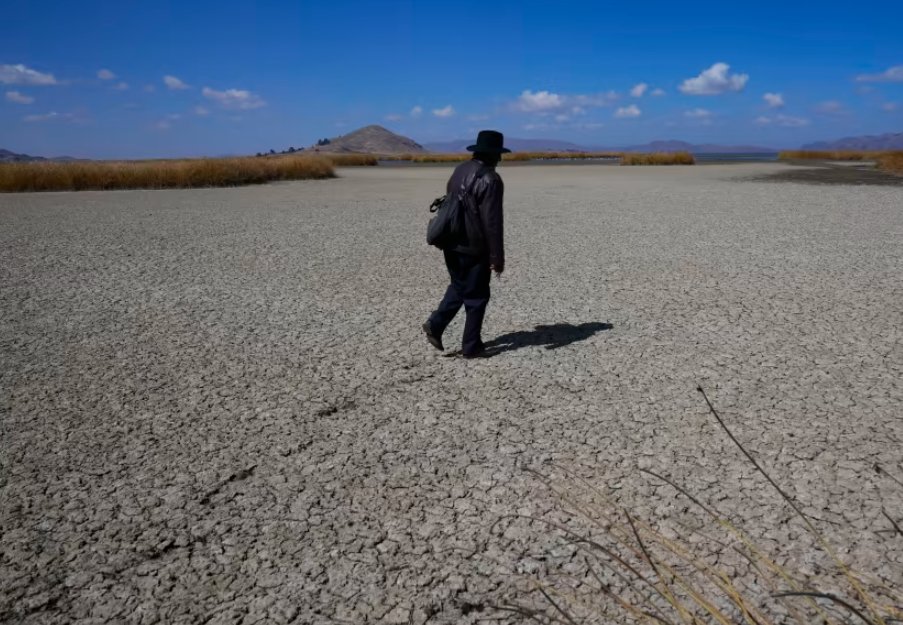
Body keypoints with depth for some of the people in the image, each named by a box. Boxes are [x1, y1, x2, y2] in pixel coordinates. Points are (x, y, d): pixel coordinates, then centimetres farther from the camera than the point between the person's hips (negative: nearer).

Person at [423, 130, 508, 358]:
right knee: (476, 296, 6)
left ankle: (435, 324, 11)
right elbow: (492, 222, -20)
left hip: (452, 244, 8)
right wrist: (497, 256, -15)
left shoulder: (459, 170, 9)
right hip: (474, 248, -7)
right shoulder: (489, 179, -17)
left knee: (459, 287, 23)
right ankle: (471, 346, 14)